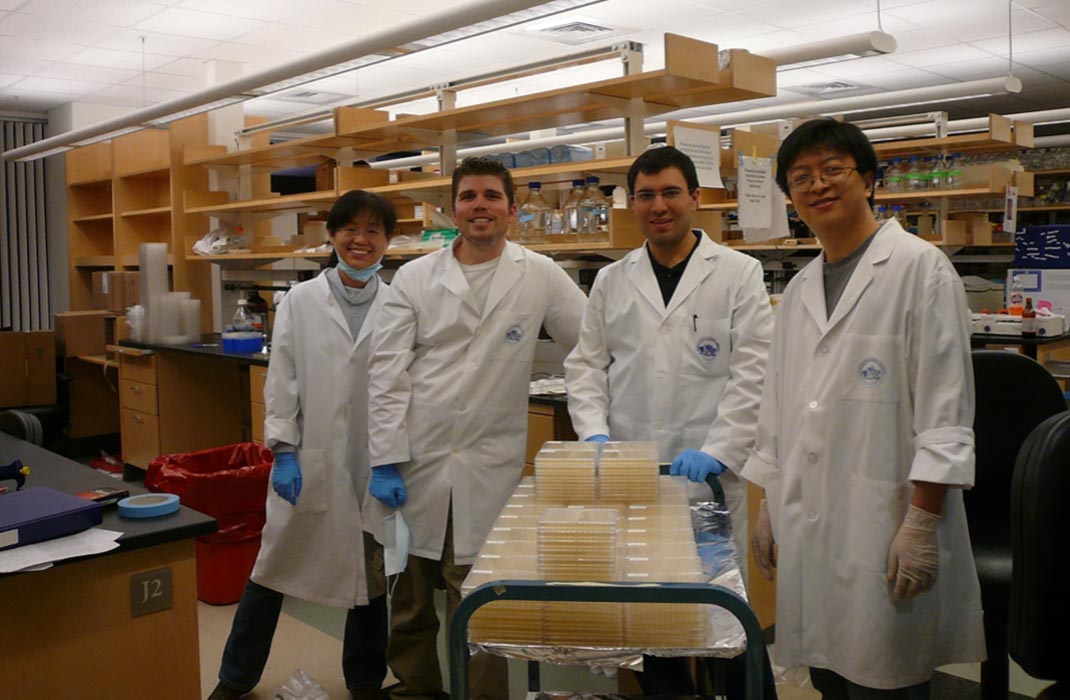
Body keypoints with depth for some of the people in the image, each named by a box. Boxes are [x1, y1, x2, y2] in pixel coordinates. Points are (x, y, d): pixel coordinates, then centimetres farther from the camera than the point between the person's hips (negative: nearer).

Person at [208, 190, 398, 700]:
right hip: (310, 460, 0)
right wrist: (283, 451, -6)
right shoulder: (300, 301, 0)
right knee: (276, 563, 11)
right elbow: (281, 382, 0)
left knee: (371, 569, 13)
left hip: (374, 460, 1)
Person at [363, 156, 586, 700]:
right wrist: (385, 461, -6)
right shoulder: (414, 278, 3)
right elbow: (387, 373, 0)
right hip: (413, 463, 2)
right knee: (406, 597, 14)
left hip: (488, 471, -1)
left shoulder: (540, 276, 1)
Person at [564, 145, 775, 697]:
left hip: (710, 475, -2)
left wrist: (716, 451, -14)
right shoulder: (610, 281, 10)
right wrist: (595, 433, -5)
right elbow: (586, 366, 10)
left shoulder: (739, 273, 1)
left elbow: (754, 372, -5)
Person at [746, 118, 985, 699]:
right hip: (807, 527, 6)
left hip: (883, 526, -6)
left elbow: (945, 409, -10)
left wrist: (922, 522, -15)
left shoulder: (919, 267, -5)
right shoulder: (799, 289, 14)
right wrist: (769, 507, 15)